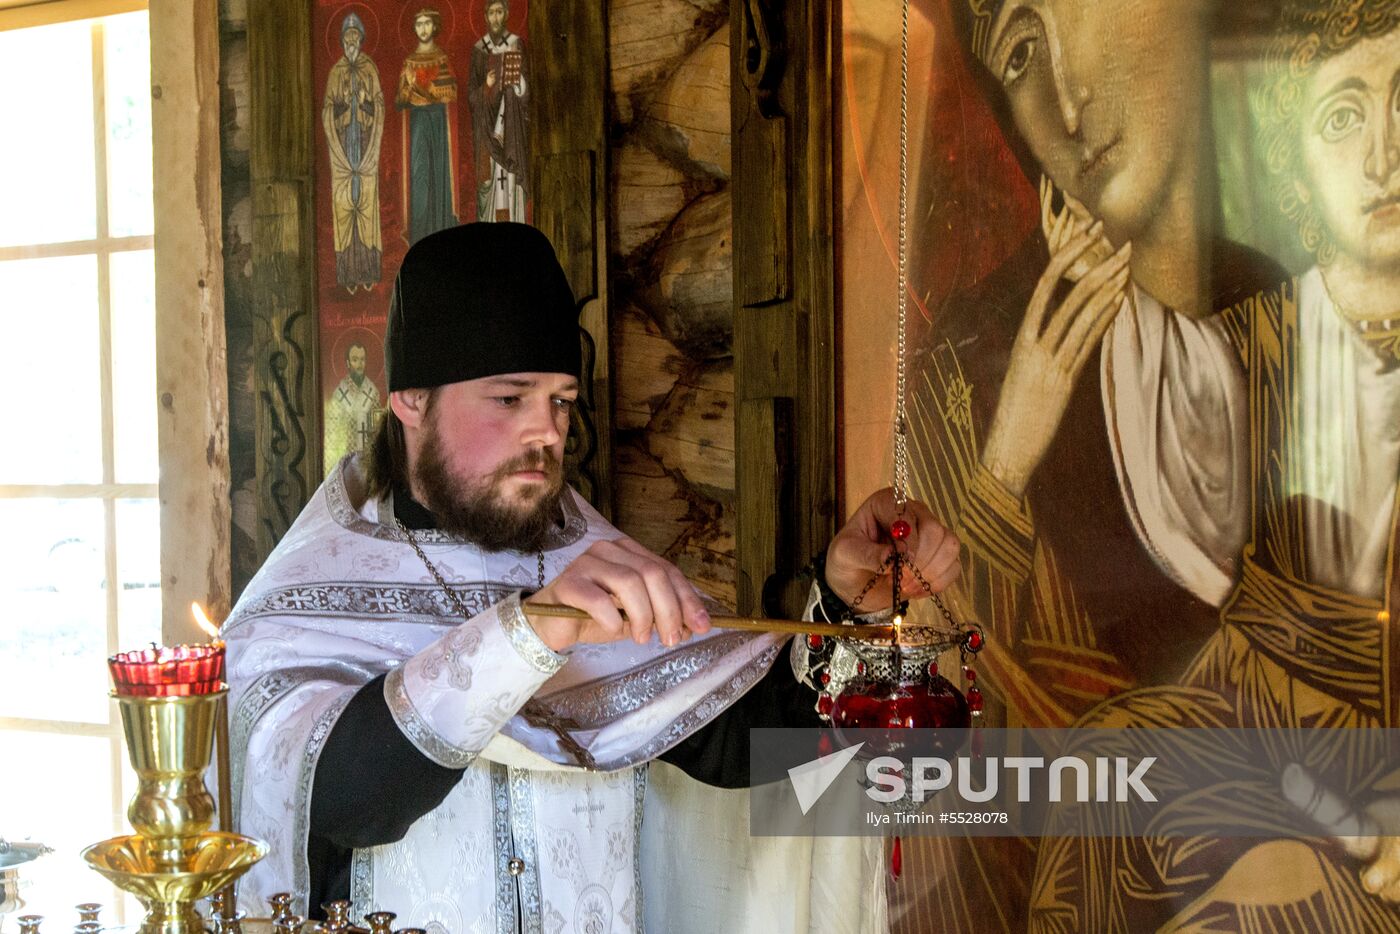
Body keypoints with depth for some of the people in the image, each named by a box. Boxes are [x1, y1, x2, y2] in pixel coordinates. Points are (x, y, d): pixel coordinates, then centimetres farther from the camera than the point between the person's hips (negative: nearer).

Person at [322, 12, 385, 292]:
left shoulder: (371, 70, 1)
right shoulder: (335, 73, 1)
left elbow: (380, 112, -1)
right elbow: (327, 115, -1)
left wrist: (370, 154, -8)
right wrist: (342, 157, -8)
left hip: (367, 145, 0)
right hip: (342, 145, 0)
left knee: (367, 203, 0)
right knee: (343, 205, -1)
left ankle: (368, 272, 7)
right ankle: (349, 275, 4)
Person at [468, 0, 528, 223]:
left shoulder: (516, 45, 4)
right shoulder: (479, 48, 6)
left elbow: (524, 89, 3)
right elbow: (471, 93, 6)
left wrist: (517, 78, -18)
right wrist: (486, 87, -14)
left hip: (511, 123, 0)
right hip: (487, 122, 0)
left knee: (511, 178, -5)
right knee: (488, 177, -5)